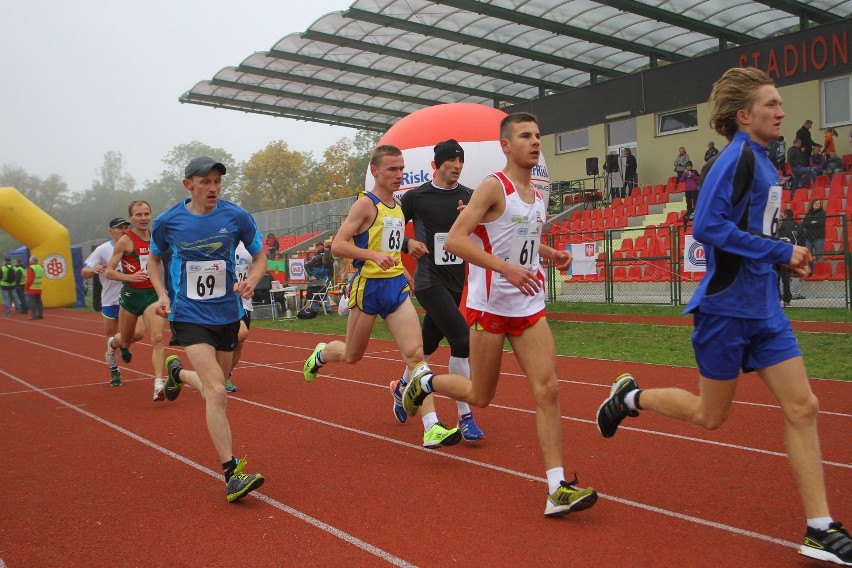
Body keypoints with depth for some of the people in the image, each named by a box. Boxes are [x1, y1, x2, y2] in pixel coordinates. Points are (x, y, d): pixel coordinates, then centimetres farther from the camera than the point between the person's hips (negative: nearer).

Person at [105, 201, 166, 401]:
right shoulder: (125, 240, -9)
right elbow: (109, 272, -10)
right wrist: (130, 277, -27)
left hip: (153, 294, 2)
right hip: (131, 294, -2)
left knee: (157, 338, -15)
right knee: (126, 340, 17)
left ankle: (159, 384, -18)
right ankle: (112, 344, 54)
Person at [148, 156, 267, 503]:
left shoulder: (236, 217, -7)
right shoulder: (167, 222, -6)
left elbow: (259, 256, 5)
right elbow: (154, 258, 13)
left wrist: (250, 282, -15)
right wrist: (161, 294, -2)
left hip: (227, 314, 3)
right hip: (188, 316, -3)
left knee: (212, 387, 19)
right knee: (217, 393, -17)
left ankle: (177, 372, 54)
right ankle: (232, 475, -12)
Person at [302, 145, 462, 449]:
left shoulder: (397, 207, 12)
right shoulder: (366, 204, -11)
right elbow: (337, 245, -18)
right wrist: (374, 256, -30)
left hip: (396, 287, 6)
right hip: (368, 286, -6)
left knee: (415, 352, -8)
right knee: (352, 356, 12)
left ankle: (432, 429, -10)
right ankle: (320, 354, 48)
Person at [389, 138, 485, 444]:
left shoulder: (470, 198, 6)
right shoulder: (416, 196, -3)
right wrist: (408, 244, -10)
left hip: (457, 281, 5)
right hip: (429, 279, -5)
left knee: (428, 343, 17)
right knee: (461, 339, -20)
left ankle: (402, 387, 46)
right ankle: (465, 416, -10)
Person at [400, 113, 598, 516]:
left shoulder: (536, 195, 12)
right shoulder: (494, 187, -11)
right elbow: (454, 240, -21)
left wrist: (550, 253, 12)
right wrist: (507, 268, -30)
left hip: (529, 307, 6)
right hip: (489, 305, -6)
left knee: (547, 389, -6)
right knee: (480, 396, 7)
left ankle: (558, 490, -3)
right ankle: (423, 381, 36)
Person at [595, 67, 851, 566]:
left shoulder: (762, 162, 13)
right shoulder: (738, 159, -14)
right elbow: (708, 226, -24)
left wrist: (780, 258, 7)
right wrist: (779, 252, -19)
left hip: (764, 308, 9)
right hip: (727, 306, -8)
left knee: (803, 407, 3)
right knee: (711, 416, 5)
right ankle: (631, 397, 29)